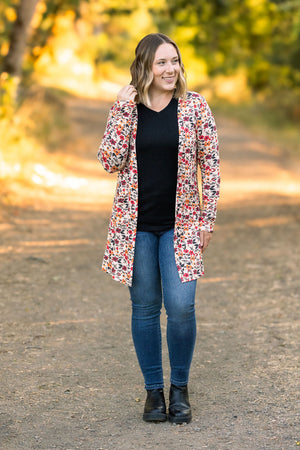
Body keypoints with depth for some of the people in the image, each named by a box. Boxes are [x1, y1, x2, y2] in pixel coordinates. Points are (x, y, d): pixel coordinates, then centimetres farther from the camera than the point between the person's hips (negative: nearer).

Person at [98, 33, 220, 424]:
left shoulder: (195, 106, -1)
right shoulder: (125, 109, 1)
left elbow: (210, 165, 2)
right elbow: (111, 162, -9)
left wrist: (207, 218, -1)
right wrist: (124, 110, -13)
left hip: (180, 223, -1)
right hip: (136, 224, 1)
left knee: (181, 306, -10)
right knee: (145, 307, 6)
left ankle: (180, 387, 12)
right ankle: (154, 389, 21)